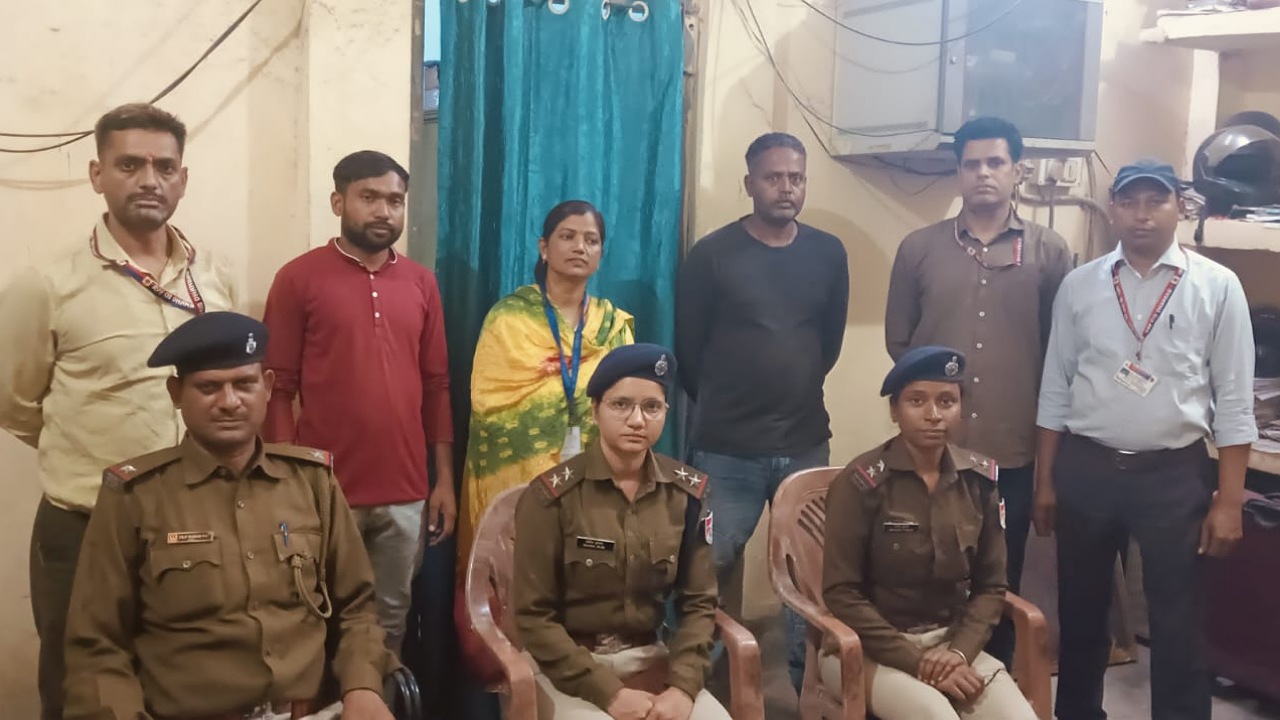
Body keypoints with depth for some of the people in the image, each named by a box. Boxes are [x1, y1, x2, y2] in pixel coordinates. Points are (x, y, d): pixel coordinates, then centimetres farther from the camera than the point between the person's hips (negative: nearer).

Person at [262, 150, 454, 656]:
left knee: (392, 616, 13)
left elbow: (436, 385, 10)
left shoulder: (421, 283, 9)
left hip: (405, 492, 3)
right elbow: (278, 389, -4)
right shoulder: (299, 279, -3)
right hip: (324, 491, -3)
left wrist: (444, 479, 7)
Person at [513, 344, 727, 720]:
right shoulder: (551, 495, -12)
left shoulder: (688, 491, 0)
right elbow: (533, 615, -10)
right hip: (567, 666, -3)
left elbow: (699, 602, 2)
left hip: (649, 659, 3)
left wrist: (683, 686, -13)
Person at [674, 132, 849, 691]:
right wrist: (722, 408, 9)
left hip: (807, 443, 3)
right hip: (726, 448, -3)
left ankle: (808, 674, 26)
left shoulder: (828, 254, 4)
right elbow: (688, 347, 0)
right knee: (712, 568, 6)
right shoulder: (712, 255, -6)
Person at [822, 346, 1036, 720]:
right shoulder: (862, 481, -13)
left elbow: (991, 585, 7)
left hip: (951, 641, 4)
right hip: (871, 648, -4)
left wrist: (959, 651, -9)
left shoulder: (979, 478, 1)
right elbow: (842, 594, -11)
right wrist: (918, 663, -15)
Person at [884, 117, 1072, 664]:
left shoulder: (1049, 252, 2)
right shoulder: (919, 249, 3)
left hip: (1014, 449, 0)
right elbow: (897, 340, 7)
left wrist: (1047, 425, 6)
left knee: (1001, 581, 12)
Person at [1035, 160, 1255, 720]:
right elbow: (1055, 390, 7)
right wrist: (1045, 481, 6)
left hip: (1174, 474, -2)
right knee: (1080, 614, 16)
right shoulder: (1079, 286, 2)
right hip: (1084, 469, 2)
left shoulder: (1217, 287, -4)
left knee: (1178, 627, 7)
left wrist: (1229, 500, -6)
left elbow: (1234, 401, -3)